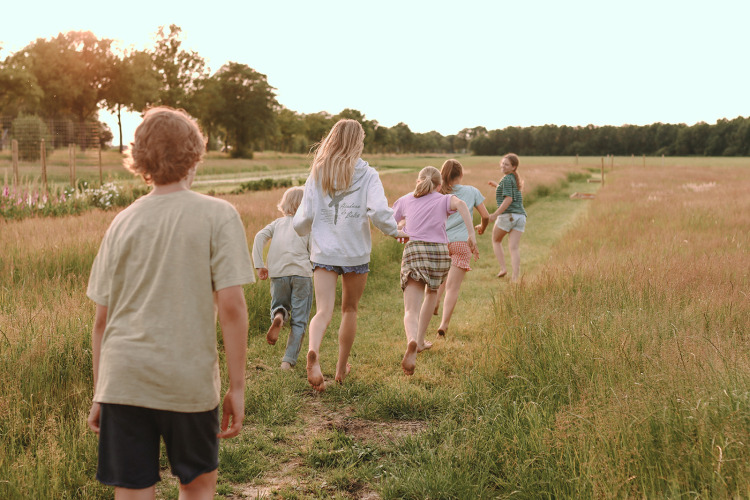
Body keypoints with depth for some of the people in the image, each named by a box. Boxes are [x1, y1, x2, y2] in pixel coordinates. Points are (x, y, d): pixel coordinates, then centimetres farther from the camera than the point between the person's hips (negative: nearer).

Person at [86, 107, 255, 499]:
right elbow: (231, 306, -11)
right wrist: (236, 386, -4)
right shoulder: (217, 215, -4)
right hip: (189, 380, -2)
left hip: (122, 380, 3)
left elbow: (102, 319, 7)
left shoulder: (123, 222, 6)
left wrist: (99, 394, 17)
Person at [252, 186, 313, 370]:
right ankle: (288, 360, -4)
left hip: (278, 273, 2)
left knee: (279, 305, 25)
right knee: (299, 320, 5)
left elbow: (260, 237, 1)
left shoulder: (278, 223, 17)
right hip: (301, 272, -2)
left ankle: (278, 316, -12)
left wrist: (259, 265, 0)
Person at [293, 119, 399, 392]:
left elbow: (302, 220, 0)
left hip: (323, 252, 1)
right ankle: (341, 367, 29)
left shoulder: (317, 175, 2)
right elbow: (379, 212, -20)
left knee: (323, 311, -4)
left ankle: (313, 352, -34)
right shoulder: (366, 175, -6)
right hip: (356, 254, -1)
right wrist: (395, 231, -1)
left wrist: (307, 231, 23)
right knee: (350, 309, 17)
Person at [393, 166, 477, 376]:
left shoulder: (405, 200, 19)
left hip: (413, 252, 0)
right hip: (440, 252, 1)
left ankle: (412, 341, -39)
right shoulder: (443, 199, 13)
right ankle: (420, 340, 35)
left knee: (410, 311, -8)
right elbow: (460, 204, -9)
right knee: (431, 293, 31)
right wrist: (472, 234, -12)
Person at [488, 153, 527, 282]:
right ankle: (515, 276, -9)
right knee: (514, 247, 1)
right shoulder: (516, 179, 19)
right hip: (520, 215, 7)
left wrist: (495, 214, -18)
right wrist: (497, 186, 43)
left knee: (496, 240, 16)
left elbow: (508, 199, -18)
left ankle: (503, 268, 5)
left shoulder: (507, 179, -8)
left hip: (507, 215, -7)